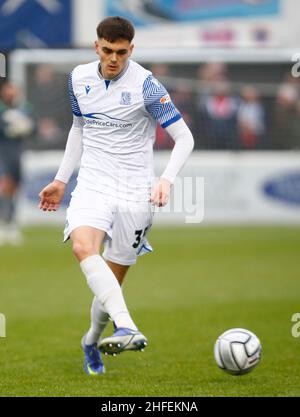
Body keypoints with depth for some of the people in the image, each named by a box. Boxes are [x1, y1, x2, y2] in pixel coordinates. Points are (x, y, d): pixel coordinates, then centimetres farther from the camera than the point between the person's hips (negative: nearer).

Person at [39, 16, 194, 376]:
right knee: (83, 247, -29)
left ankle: (92, 341, 31)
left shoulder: (145, 86, -9)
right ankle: (128, 329, -42)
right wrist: (61, 180, 24)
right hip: (92, 184, 3)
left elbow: (184, 137, -8)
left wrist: (166, 179, -24)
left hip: (134, 191, -3)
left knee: (112, 281, 1)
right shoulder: (79, 79, 7)